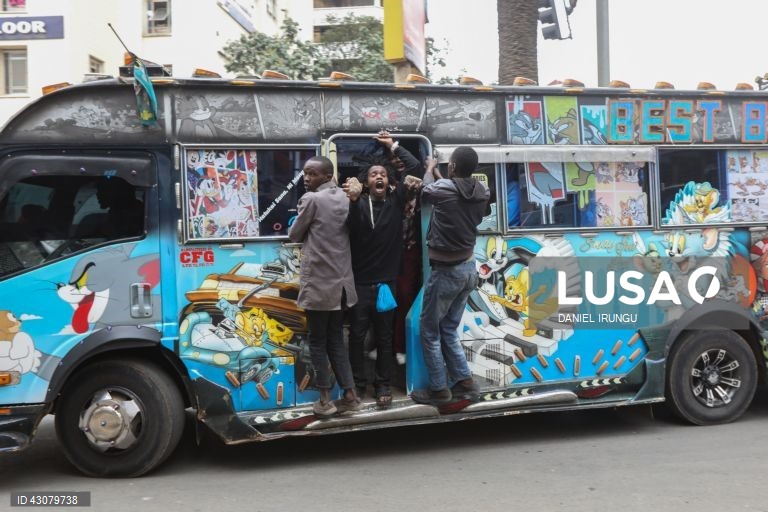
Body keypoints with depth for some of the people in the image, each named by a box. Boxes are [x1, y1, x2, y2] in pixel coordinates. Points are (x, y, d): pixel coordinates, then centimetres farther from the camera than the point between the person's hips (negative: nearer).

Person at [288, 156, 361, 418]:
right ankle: (349, 394, 15)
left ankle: (325, 399, 9)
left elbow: (294, 235, -2)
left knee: (318, 342, 5)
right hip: (342, 282, 6)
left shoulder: (311, 199, -11)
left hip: (318, 283, -6)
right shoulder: (344, 197, 9)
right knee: (336, 340, 15)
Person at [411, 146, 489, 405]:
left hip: (445, 271, -7)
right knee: (449, 329, 19)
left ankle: (438, 389, 15)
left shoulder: (443, 189, -20)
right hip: (468, 268, 7)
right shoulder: (482, 191, -4)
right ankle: (465, 382, 20)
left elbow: (424, 191, 4)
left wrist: (430, 169, 22)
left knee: (430, 332, 9)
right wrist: (439, 176, 25)